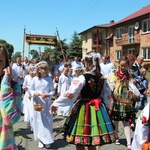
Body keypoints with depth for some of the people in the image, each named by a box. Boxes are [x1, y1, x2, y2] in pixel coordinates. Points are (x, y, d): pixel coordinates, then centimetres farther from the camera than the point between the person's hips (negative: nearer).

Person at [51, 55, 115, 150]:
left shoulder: (83, 77, -14)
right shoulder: (101, 78, 4)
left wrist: (55, 103, -12)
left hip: (84, 109, -6)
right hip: (98, 108, 7)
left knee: (79, 141, 6)